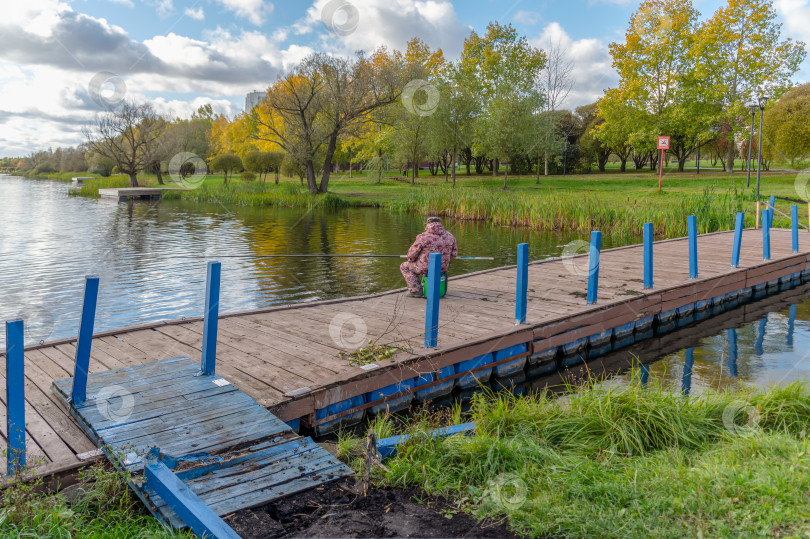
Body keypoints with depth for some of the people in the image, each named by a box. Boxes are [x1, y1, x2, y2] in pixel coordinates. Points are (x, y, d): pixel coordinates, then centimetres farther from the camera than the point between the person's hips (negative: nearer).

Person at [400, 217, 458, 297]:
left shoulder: (423, 237, -16)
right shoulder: (449, 236, -1)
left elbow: (411, 255, -10)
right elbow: (454, 254, 6)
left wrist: (411, 260, 13)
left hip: (426, 268, -5)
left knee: (404, 267, 19)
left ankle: (416, 290, 10)